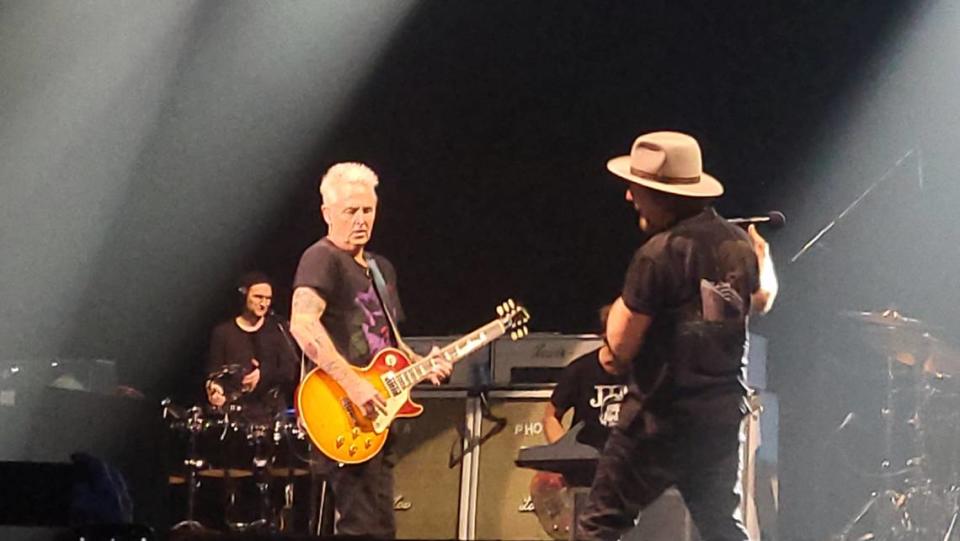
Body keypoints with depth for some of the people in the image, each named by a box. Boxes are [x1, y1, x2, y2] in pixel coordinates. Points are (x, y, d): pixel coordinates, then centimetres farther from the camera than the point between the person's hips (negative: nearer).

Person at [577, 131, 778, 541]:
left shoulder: (659, 253, -19)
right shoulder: (738, 243, 4)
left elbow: (621, 346, -16)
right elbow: (762, 301, 26)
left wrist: (623, 302, 2)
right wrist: (762, 256, 43)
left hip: (662, 415, -7)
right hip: (723, 412, 7)